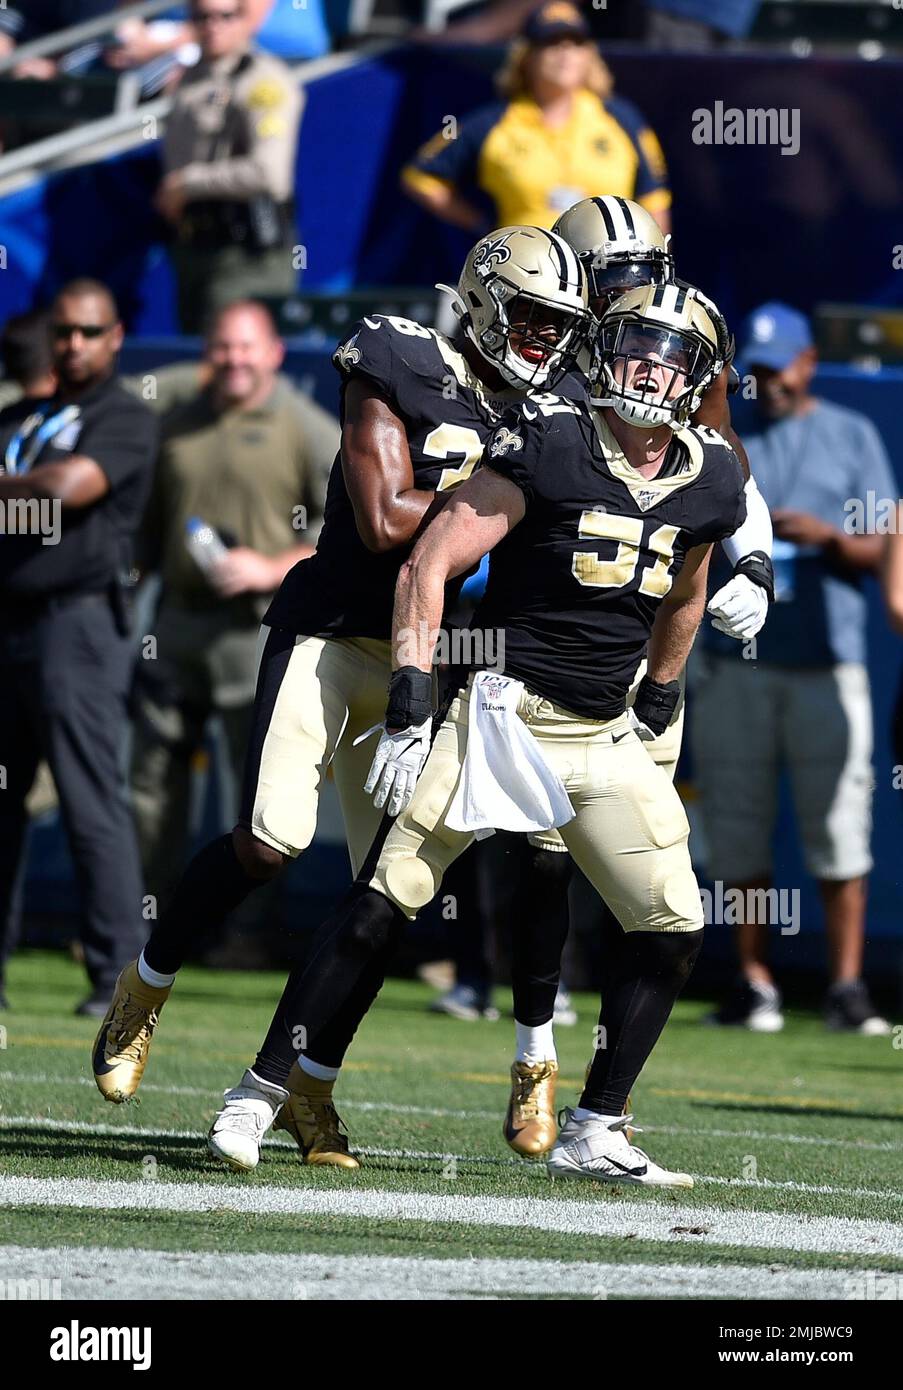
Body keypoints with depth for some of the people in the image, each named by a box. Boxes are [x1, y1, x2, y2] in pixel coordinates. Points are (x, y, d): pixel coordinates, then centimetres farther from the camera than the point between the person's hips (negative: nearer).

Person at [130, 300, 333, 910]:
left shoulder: (308, 431, -2)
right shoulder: (181, 425, 15)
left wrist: (273, 568, -16)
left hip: (256, 626, -5)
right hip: (178, 624, 5)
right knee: (153, 774, 7)